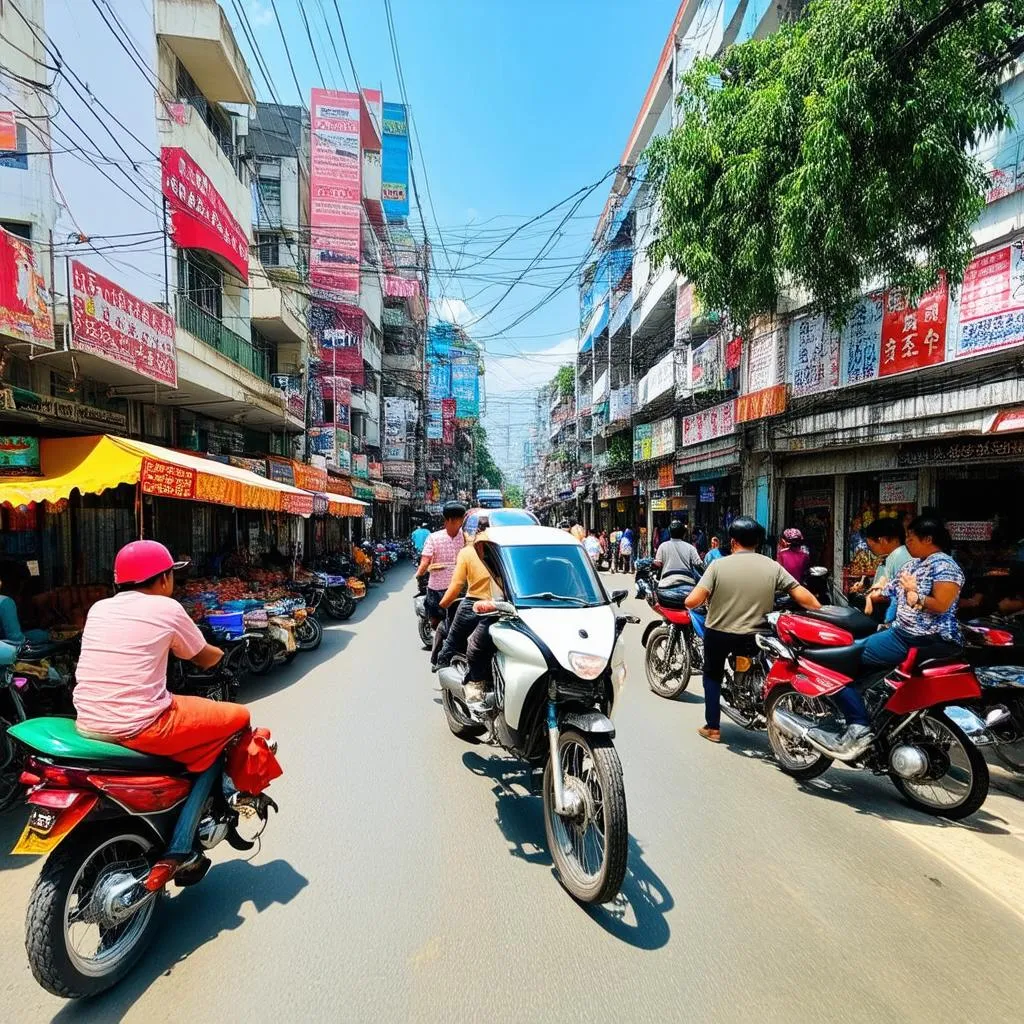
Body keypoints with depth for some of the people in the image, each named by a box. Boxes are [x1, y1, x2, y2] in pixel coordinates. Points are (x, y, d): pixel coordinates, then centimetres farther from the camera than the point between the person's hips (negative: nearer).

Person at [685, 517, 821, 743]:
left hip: (718, 633, -2)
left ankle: (712, 727, 24)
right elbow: (804, 597, -9)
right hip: (753, 636, 2)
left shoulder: (718, 565, -14)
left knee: (712, 676, 21)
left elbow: (692, 602, -19)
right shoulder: (773, 567, -7)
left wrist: (705, 600, 3)